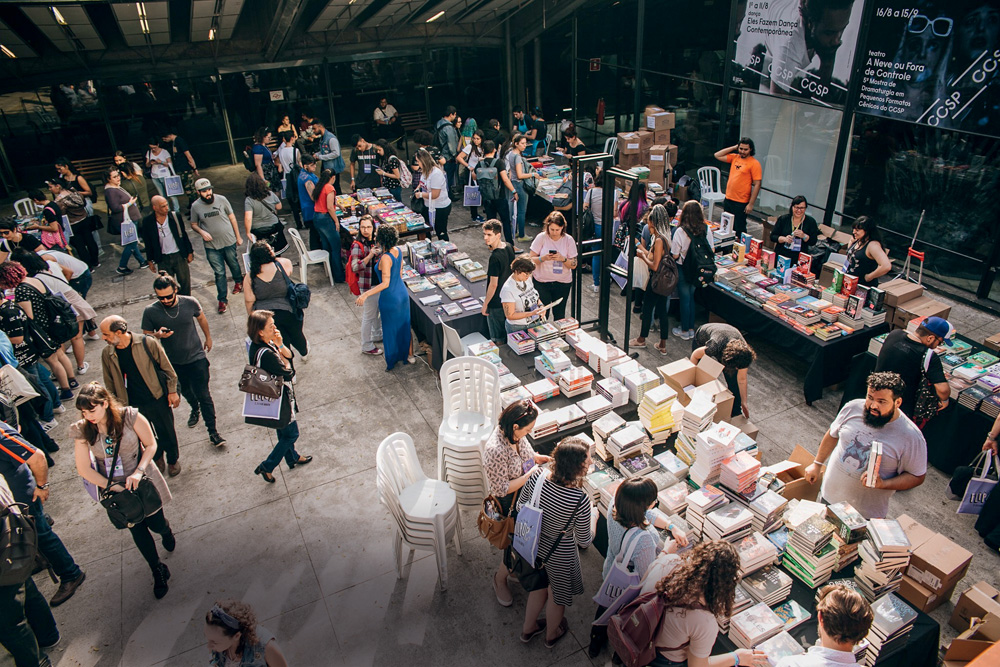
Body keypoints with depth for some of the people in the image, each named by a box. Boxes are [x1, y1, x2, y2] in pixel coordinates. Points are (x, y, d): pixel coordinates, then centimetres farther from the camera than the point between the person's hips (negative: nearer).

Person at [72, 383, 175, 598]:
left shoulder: (129, 417, -20)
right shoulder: (82, 431, -13)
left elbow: (151, 445, -11)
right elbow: (84, 469, -9)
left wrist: (138, 472, -23)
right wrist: (112, 486, -15)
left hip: (142, 480, -2)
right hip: (115, 487, 2)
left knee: (156, 524, 12)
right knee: (138, 531, 13)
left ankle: (166, 532, 53)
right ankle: (158, 572, 33)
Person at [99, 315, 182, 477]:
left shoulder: (147, 343, -17)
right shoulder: (107, 354, -7)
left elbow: (167, 367, -6)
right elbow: (110, 385, 7)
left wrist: (172, 391, -4)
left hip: (158, 399, -3)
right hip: (133, 406, 3)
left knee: (167, 433, 13)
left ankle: (173, 460, 38)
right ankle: (157, 459, 45)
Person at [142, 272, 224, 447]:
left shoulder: (190, 303, -17)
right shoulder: (150, 311, -18)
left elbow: (201, 318, 4)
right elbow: (146, 335, -5)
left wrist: (208, 337, 16)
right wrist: (158, 335, -27)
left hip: (196, 357, -2)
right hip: (173, 362, 2)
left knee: (204, 395, -3)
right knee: (186, 391, 26)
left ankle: (212, 431, 8)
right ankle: (195, 409, 56)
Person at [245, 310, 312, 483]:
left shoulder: (263, 344, -6)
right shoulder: (266, 353, -35)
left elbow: (290, 355, -4)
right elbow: (288, 374, -24)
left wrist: (280, 346, -23)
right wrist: (279, 351, -14)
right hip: (278, 399, -9)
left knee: (283, 431, 29)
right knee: (291, 434, 11)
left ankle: (292, 458, 50)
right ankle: (267, 467, 23)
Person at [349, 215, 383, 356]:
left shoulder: (376, 241, 2)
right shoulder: (357, 245, -20)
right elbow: (355, 267, -28)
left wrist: (380, 253, 1)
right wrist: (370, 256, -35)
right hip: (367, 284, -7)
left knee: (377, 309, 23)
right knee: (369, 314, 2)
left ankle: (377, 334, 45)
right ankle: (366, 346, 16)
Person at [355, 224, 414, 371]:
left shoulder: (385, 258, -28)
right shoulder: (398, 251, -3)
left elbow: (385, 283, -30)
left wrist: (366, 294, -33)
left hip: (390, 298, -8)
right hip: (403, 293, 8)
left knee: (391, 328, 11)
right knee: (405, 325, 21)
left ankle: (392, 360, 27)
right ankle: (408, 355, 37)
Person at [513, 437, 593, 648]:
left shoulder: (536, 478, -24)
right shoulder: (580, 500, -36)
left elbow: (520, 507, -6)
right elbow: (585, 541, -20)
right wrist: (593, 515, -2)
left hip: (533, 545, 4)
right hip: (560, 554, -4)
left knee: (539, 585, 33)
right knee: (557, 595, 28)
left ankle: (528, 628, 57)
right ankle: (552, 634, 56)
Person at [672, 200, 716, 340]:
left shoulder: (680, 231, -22)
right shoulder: (707, 230, -9)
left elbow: (675, 255, -17)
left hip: (683, 269, -4)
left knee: (684, 299, 9)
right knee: (691, 297, 21)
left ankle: (684, 331, 21)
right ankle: (691, 328, 30)